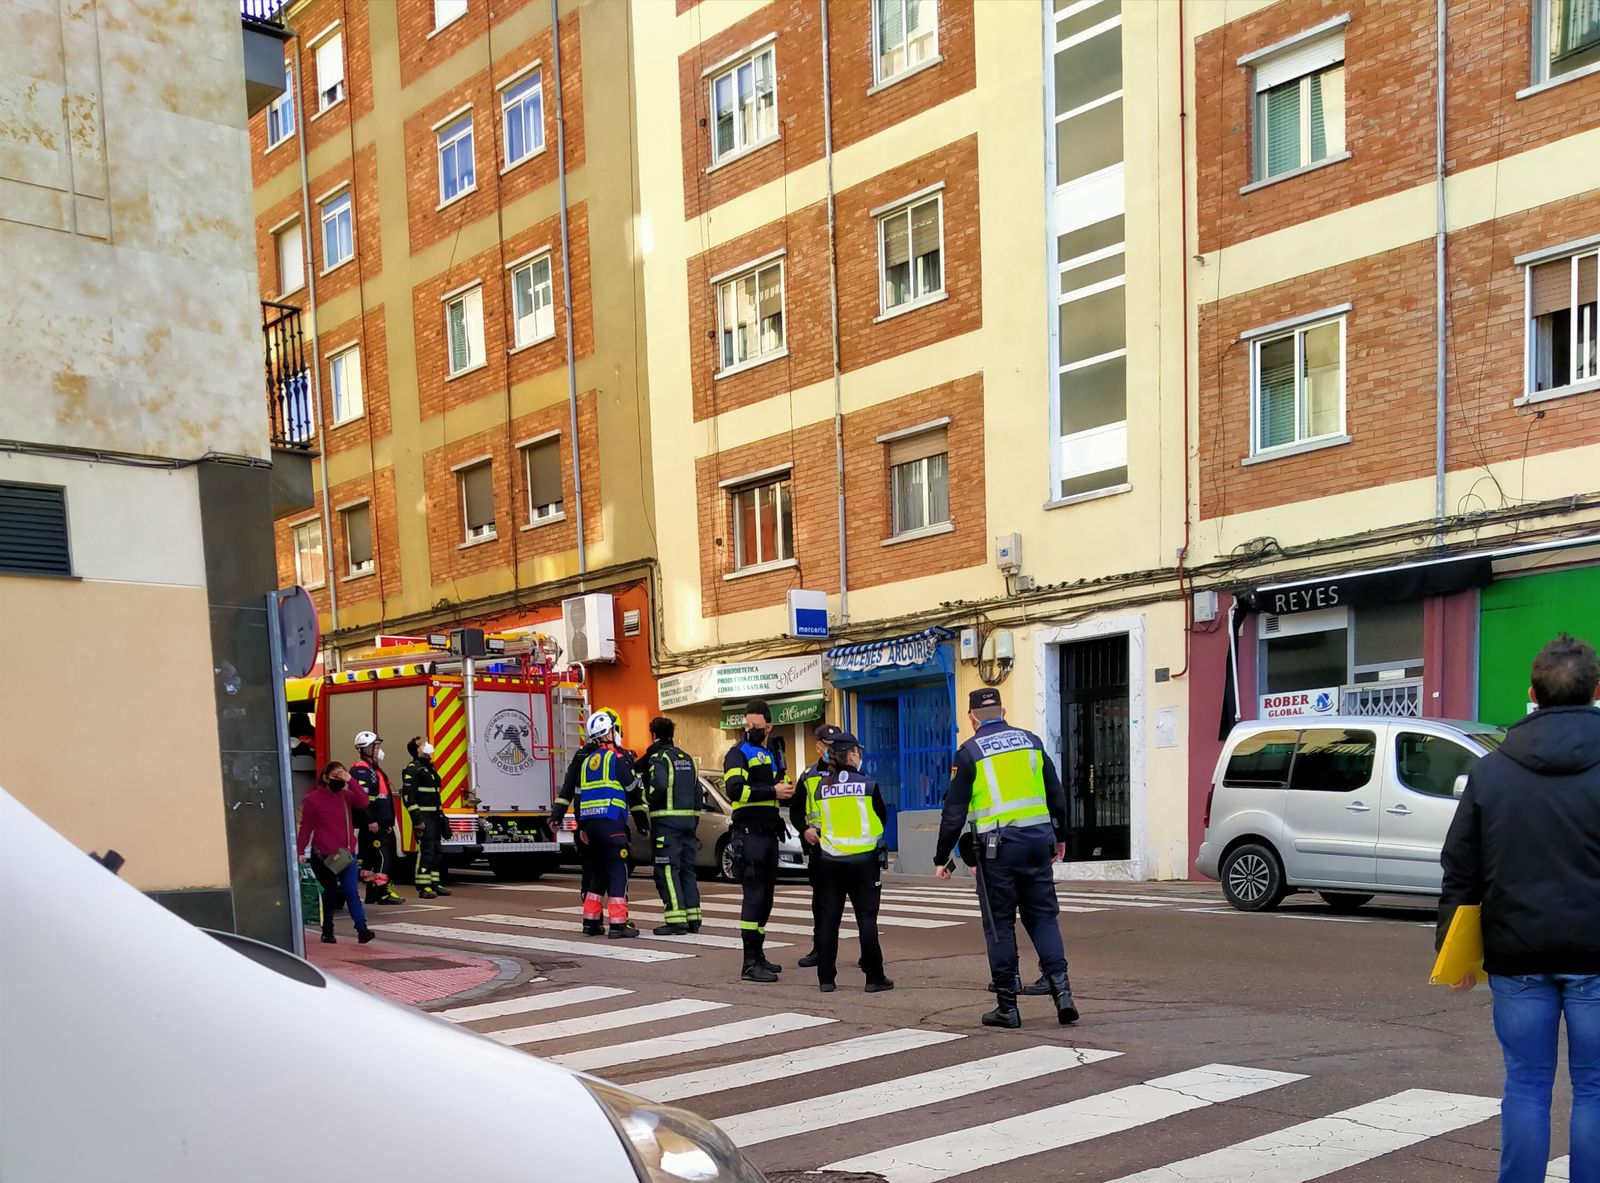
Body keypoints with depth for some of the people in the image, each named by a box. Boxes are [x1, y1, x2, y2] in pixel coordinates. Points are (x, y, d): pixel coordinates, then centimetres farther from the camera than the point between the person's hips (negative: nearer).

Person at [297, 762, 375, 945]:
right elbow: (306, 827, -3)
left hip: (346, 854, 2)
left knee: (351, 892, -8)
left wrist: (350, 781, -15)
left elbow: (363, 802, -13)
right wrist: (300, 851, -9)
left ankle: (362, 930, -17)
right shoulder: (313, 799, -2)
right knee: (330, 894, 8)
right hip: (323, 855, -2)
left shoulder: (346, 795, 6)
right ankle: (327, 932, 24)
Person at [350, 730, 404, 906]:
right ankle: (383, 892, -11)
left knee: (370, 857, 11)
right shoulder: (361, 769, -12)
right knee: (382, 856, -12)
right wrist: (370, 821, -25)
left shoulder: (375, 769, 21)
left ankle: (372, 893, 15)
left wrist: (389, 822, 22)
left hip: (381, 824, 10)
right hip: (372, 825, -10)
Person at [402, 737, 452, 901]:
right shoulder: (413, 769, -10)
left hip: (435, 817, 9)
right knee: (426, 851, -12)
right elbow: (408, 796, -17)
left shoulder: (430, 768, 20)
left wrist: (441, 816, 20)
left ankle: (434, 883, 17)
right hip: (424, 818, -9)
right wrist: (417, 819, -22)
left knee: (436, 852, 11)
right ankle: (423, 886, -10)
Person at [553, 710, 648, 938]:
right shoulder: (618, 757, -5)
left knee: (597, 872, 16)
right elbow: (633, 791, -2)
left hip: (588, 823, 7)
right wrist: (642, 821, 6)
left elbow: (568, 790, 19)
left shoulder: (584, 759, 15)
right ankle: (617, 924, -9)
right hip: (611, 823, -7)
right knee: (617, 872, -5)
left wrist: (557, 814, 28)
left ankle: (591, 920, 18)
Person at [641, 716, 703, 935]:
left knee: (667, 870, -7)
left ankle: (676, 920, -13)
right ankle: (693, 918, 13)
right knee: (686, 869, 12)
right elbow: (697, 792, 19)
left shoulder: (658, 757, -7)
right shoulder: (687, 758, 18)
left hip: (666, 821, -8)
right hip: (688, 819, 8)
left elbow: (658, 785, -25)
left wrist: (648, 798, -6)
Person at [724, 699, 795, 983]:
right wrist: (772, 792, -20)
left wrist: (785, 791, 4)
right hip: (749, 834, -8)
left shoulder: (771, 756, 20)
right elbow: (734, 789, -20)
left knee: (765, 897, 13)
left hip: (769, 834, 8)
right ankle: (750, 964, -12)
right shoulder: (738, 753, -5)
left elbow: (779, 788, 27)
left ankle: (758, 955, 23)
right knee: (753, 896, -12)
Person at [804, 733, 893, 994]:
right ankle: (874, 978, 4)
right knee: (867, 918, 2)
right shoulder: (868, 784, -7)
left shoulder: (819, 788, 0)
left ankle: (825, 979, 8)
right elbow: (882, 817, 5)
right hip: (863, 859, -3)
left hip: (829, 861, 3)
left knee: (828, 919, 7)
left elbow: (813, 823, 7)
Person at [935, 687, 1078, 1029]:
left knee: (1000, 924, 5)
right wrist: (1058, 837, 29)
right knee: (1043, 917, 11)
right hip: (1038, 839, 4)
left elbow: (954, 811, -2)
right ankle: (1061, 989, -4)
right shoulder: (1031, 741, 10)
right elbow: (1056, 795, 16)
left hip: (998, 846, -3)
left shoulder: (969, 752, -2)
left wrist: (942, 858, 6)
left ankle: (1007, 1006, 7)